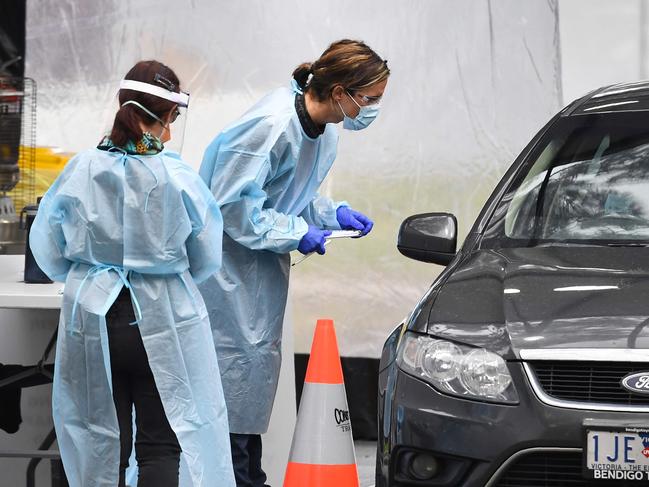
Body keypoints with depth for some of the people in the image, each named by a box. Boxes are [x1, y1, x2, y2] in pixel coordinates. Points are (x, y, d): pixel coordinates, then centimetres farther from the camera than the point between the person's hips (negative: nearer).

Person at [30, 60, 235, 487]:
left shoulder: (80, 172, -10)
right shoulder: (178, 177, -14)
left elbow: (48, 252, 2)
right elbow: (207, 260, -2)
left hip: (93, 321, 2)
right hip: (162, 322, -2)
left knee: (102, 443, 13)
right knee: (160, 444, 8)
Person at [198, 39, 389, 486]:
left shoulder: (324, 130, 2)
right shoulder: (271, 124, -28)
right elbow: (232, 204, -25)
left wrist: (333, 213, 0)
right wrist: (296, 233, -21)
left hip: (266, 259, 10)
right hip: (232, 260, -10)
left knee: (262, 357, 13)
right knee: (240, 359, -8)